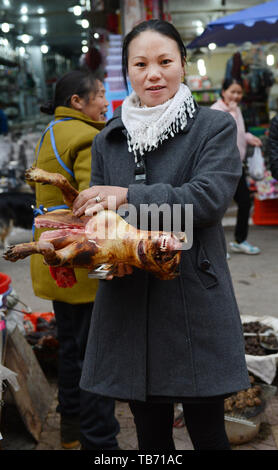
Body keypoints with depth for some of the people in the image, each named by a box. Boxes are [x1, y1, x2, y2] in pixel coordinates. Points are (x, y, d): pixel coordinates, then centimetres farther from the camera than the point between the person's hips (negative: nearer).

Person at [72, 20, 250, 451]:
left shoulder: (215, 128, 0)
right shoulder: (108, 139, 11)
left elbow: (209, 196, -15)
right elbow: (94, 212, 10)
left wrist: (128, 197, -19)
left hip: (195, 303, -3)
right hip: (129, 306, 4)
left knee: (207, 432, 9)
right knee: (151, 434, 16)